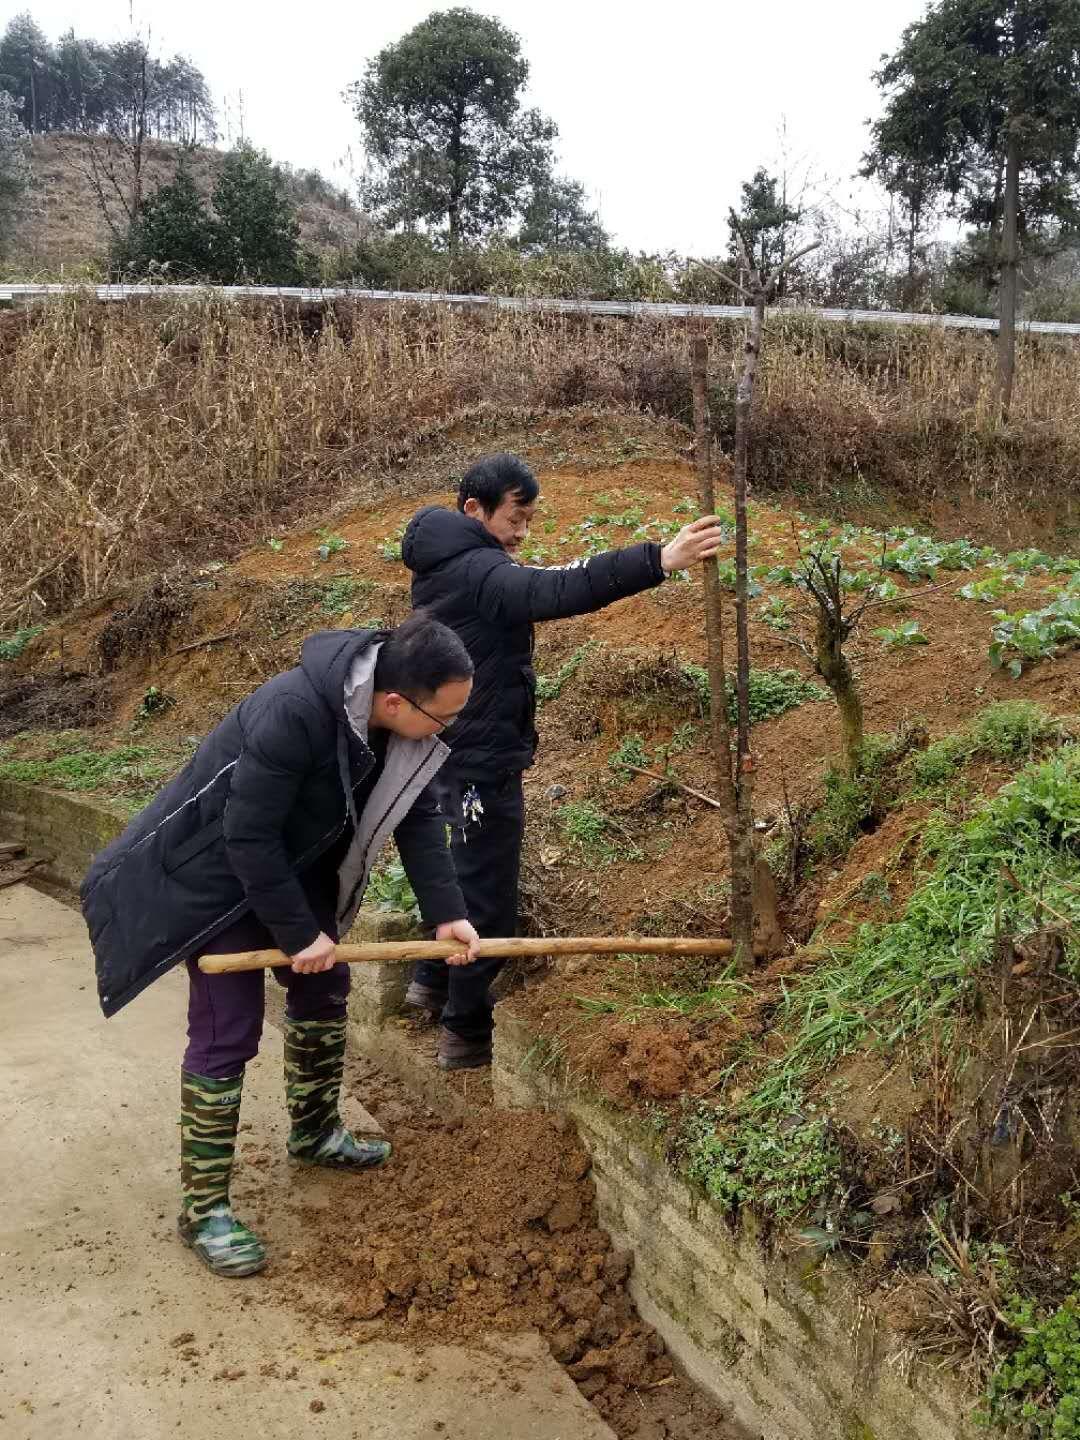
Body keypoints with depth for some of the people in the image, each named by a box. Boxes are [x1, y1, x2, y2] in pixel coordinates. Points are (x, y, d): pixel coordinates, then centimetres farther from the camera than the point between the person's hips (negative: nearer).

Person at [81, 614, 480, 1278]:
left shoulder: (407, 722, -14)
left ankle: (315, 1133, 40)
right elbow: (247, 837, -32)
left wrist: (446, 911, -15)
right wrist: (298, 933, -24)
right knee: (227, 1034, -7)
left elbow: (420, 815, -6)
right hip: (217, 876, -8)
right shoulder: (292, 714, -39)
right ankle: (204, 1207, 7)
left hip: (295, 866, 8)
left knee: (325, 992, 18)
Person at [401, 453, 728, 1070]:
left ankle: (434, 982, 42)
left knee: (469, 870, 27)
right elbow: (555, 593, -41)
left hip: (458, 749, 10)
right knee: (488, 897, 1)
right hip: (484, 759, -10)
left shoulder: (445, 564, 10)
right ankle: (467, 1036, 12)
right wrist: (659, 560, -49)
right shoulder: (477, 572, -24)